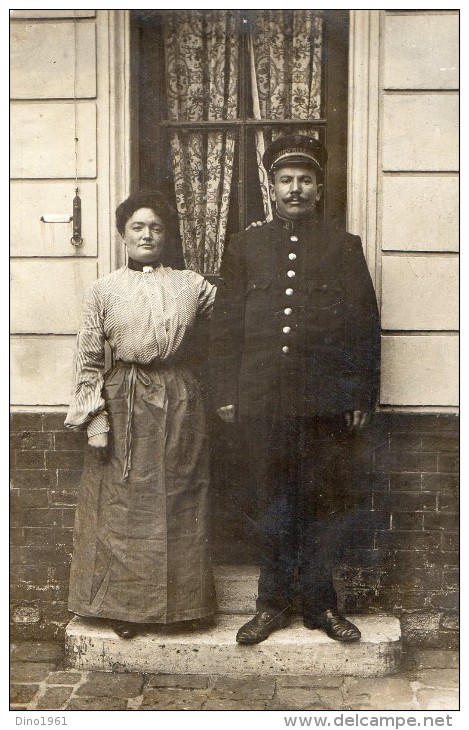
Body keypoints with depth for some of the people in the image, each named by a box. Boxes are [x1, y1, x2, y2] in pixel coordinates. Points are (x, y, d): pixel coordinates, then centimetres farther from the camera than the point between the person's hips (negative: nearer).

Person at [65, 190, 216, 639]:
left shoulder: (193, 286, 5)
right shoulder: (103, 291, 2)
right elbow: (88, 359, 0)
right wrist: (94, 417, -7)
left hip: (178, 401, 1)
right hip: (122, 403, -1)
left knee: (179, 502, 8)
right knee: (122, 503, 4)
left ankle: (184, 600, 23)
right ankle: (124, 606, 19)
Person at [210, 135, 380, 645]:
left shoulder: (344, 247, 7)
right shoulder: (246, 246, 11)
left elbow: (365, 327, 4)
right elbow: (225, 324, 8)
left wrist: (362, 397, -1)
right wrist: (226, 393, 2)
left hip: (327, 402, -1)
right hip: (263, 401, 1)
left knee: (327, 504, 5)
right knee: (271, 503, 8)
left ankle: (319, 602, 19)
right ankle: (274, 601, 21)